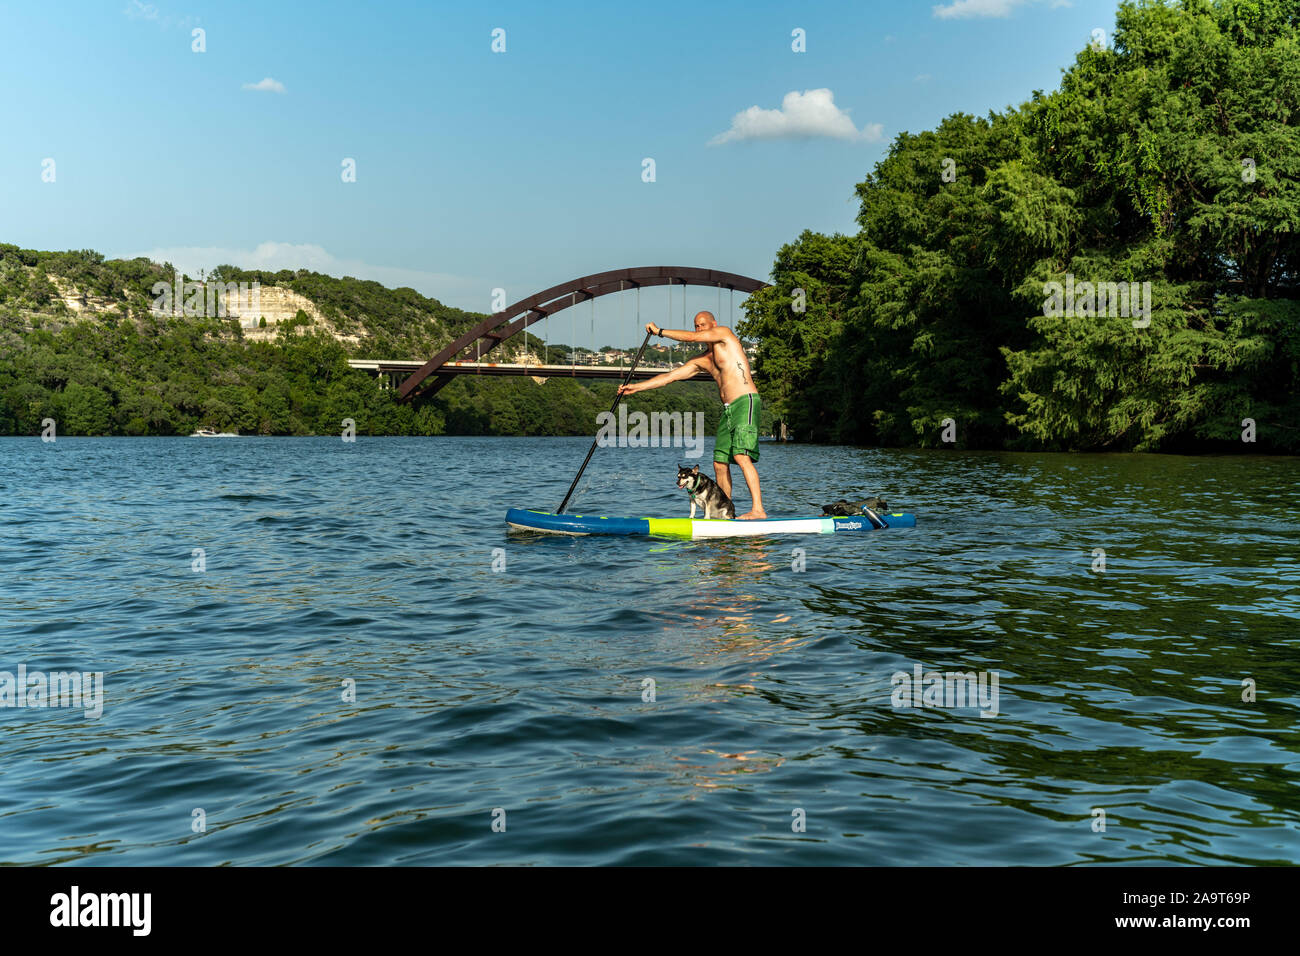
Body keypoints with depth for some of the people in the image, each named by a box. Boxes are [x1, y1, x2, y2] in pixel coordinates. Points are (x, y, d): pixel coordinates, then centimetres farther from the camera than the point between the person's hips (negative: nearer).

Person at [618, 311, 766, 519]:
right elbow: (670, 376, 19)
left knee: (741, 456, -21)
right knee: (720, 462, 4)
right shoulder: (702, 361, 20)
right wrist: (637, 387, 15)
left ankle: (758, 510, -25)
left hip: (746, 402, -9)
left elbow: (691, 338, -7)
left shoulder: (725, 333, 3)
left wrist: (660, 331, 5)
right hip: (728, 409, 9)